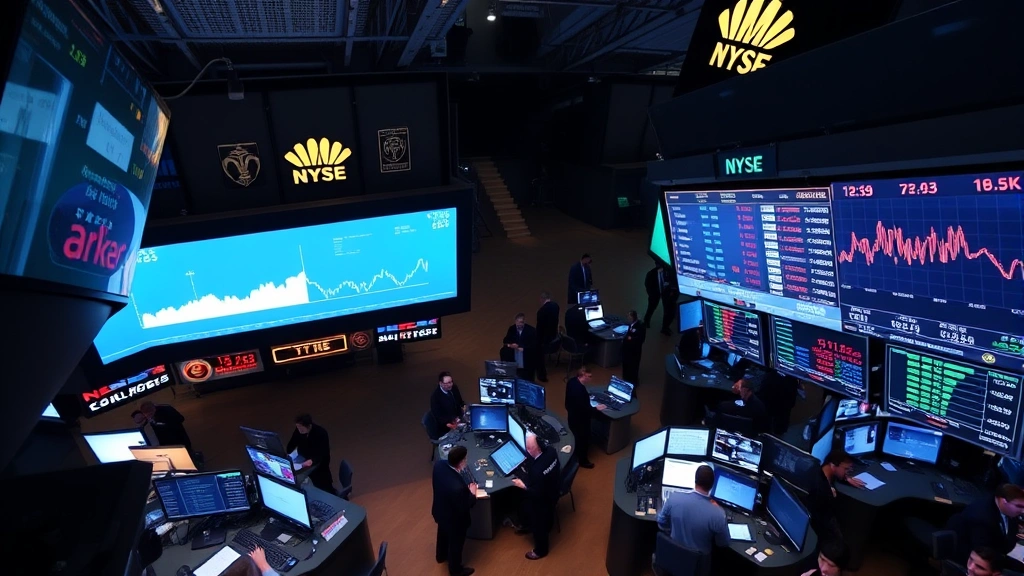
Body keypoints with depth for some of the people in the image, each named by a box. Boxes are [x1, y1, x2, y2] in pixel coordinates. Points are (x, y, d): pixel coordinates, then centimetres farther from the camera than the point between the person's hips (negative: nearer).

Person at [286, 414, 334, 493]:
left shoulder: (321, 433, -29)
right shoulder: (298, 430, -15)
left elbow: (324, 453, -32)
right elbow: (291, 445, -4)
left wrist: (312, 461, -48)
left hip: (319, 462, -5)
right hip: (303, 461, 5)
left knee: (323, 488, 1)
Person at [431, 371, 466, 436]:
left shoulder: (454, 388, -2)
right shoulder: (435, 396, -18)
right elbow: (437, 415, -17)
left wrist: (464, 406, -5)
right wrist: (448, 425, -30)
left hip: (459, 421, 6)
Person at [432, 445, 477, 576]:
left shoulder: (439, 464, -25)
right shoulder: (458, 486, -46)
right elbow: (463, 508, -28)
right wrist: (472, 493, -13)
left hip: (440, 511, 7)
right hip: (454, 519, -7)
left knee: (443, 533, 35)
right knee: (456, 543, 24)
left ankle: (441, 555, 64)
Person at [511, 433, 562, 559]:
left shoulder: (537, 470, -43)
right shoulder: (551, 450, -22)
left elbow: (537, 494, -30)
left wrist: (523, 486, -20)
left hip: (542, 501, -8)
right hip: (553, 492, 8)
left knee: (538, 525, 21)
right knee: (546, 519, 35)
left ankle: (541, 550, 48)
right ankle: (545, 539, 64)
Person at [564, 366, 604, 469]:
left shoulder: (572, 381, -9)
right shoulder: (580, 390, -39)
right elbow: (584, 409, -31)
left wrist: (587, 395, 8)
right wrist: (596, 408, -19)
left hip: (572, 415, 9)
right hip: (580, 419, -9)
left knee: (576, 437, 30)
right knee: (583, 439, 15)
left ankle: (576, 455, 52)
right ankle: (583, 461, 36)